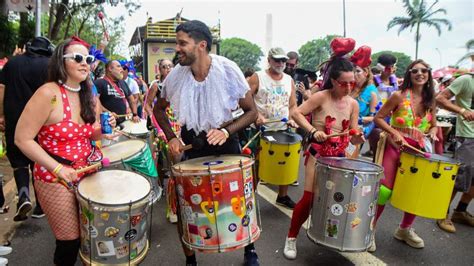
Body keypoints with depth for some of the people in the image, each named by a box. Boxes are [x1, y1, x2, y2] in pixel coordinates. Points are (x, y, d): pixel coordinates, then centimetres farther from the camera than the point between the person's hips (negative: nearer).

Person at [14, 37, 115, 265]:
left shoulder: (88, 95, 4)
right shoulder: (49, 93, -18)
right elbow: (22, 139, -17)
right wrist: (58, 169, -23)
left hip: (85, 172, 6)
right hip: (55, 178, -6)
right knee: (70, 239, 6)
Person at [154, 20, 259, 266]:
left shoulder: (228, 71, -20)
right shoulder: (176, 75, -13)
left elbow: (251, 111, -11)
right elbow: (159, 109, 5)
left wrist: (226, 131, -26)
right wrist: (171, 137, -9)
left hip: (225, 141, -1)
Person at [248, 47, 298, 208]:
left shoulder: (289, 80, 9)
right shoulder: (257, 77, -6)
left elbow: (293, 104, 13)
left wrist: (292, 118, -5)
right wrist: (256, 115, -22)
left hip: (283, 129, 5)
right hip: (262, 130, -5)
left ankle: (283, 196, 29)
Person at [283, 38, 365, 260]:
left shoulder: (353, 104, 2)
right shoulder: (321, 97, -12)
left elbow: (352, 137, 4)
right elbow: (296, 113, -17)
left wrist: (358, 138, -19)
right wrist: (313, 131, -27)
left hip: (339, 157, 5)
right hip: (318, 155, -5)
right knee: (309, 197, -7)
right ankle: (291, 238, 12)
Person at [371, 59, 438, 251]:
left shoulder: (430, 101, 7)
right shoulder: (399, 96, -8)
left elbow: (433, 125, 18)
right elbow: (378, 118, -7)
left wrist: (432, 133, -4)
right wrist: (394, 132, -19)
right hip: (395, 147, -5)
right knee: (385, 189, -12)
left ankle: (405, 229, 32)